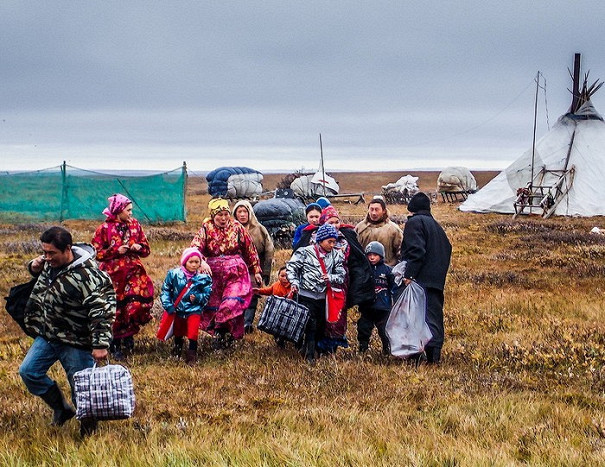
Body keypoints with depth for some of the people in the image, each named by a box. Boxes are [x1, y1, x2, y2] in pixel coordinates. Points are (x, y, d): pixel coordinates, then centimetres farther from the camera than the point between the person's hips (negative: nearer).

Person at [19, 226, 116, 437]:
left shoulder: (87, 275, -27)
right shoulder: (51, 262, -1)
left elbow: (102, 310, -29)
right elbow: (42, 275, 24)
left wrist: (100, 344, -31)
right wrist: (34, 268, -1)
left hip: (76, 342, -8)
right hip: (47, 335, 8)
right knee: (28, 372, 12)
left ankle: (88, 430, 21)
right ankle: (62, 409, 28)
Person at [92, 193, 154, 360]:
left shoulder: (134, 225, 9)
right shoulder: (104, 228, -3)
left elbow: (146, 249, 15)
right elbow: (96, 252, -5)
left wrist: (139, 247, -7)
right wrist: (116, 251, -14)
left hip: (133, 272, 3)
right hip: (113, 274, -3)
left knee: (142, 298, -16)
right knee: (115, 310, -1)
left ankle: (128, 335, 5)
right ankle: (115, 346, 15)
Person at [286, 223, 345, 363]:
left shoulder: (336, 256, 5)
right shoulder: (305, 252, -7)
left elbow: (341, 276, 6)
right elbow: (291, 267, -3)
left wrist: (330, 277, -13)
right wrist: (295, 283, -16)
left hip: (322, 297, 5)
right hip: (306, 295, -5)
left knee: (321, 327, 10)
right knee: (311, 325, -9)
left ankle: (306, 350, 28)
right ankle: (310, 355, 1)